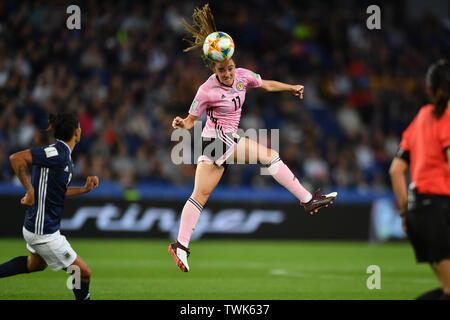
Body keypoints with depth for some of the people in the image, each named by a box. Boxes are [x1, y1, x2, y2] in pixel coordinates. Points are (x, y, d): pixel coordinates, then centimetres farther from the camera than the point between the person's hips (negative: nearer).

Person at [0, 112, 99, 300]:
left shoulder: (63, 155, 7)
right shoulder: (57, 153, -23)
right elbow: (16, 158, -30)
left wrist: (84, 189, 9)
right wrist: (30, 190, -25)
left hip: (34, 226, 11)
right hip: (44, 233, -11)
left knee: (36, 263, 38)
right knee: (84, 272, -1)